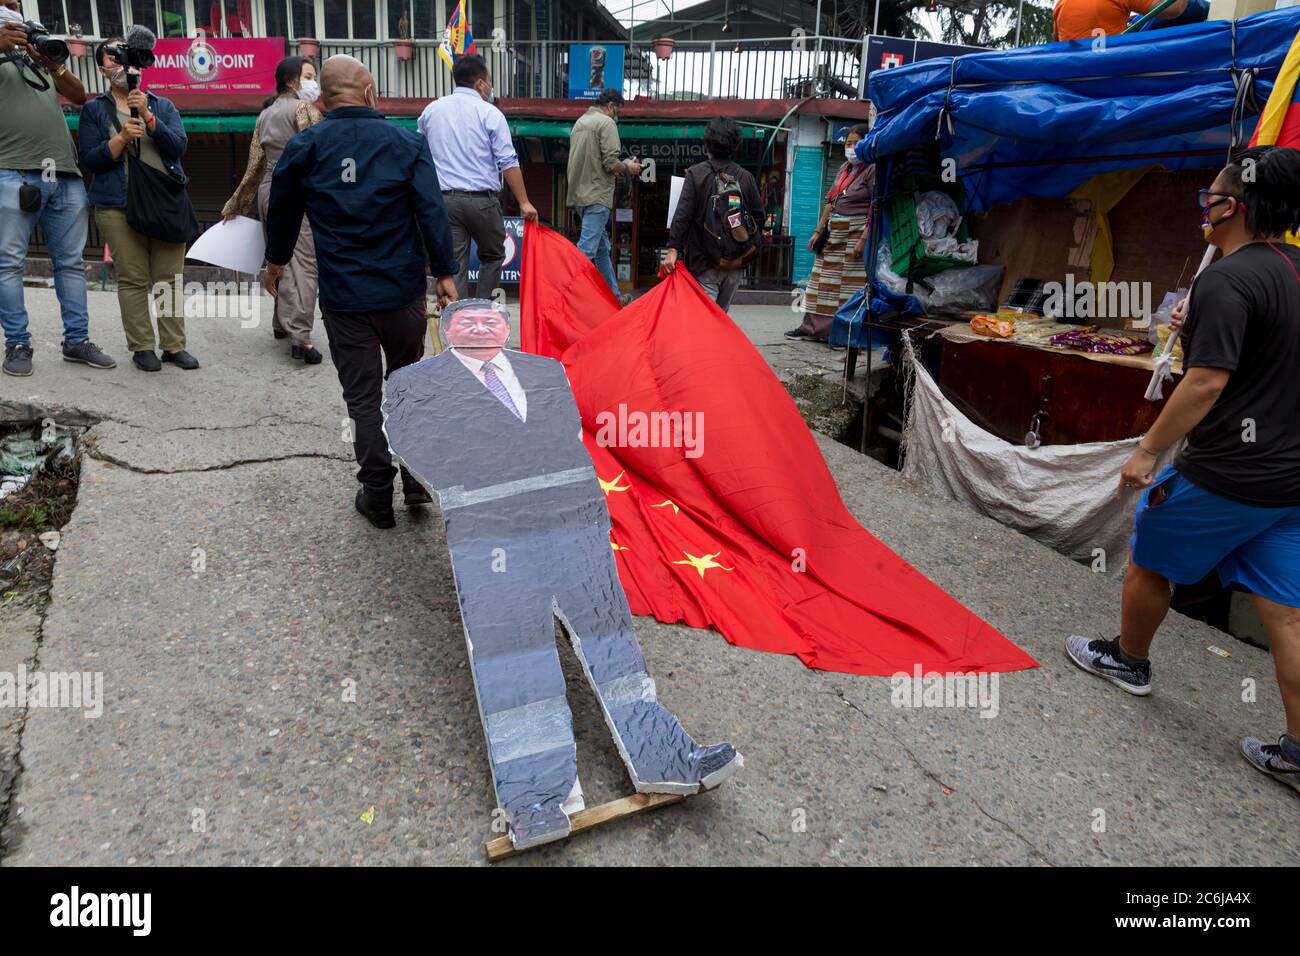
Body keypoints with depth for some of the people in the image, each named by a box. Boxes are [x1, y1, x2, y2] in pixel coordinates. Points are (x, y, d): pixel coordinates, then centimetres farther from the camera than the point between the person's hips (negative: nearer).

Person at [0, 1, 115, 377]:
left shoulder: (42, 56, 23)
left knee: (71, 262, 4)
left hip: (66, 176, 4)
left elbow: (79, 95, 14)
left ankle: (77, 340, 10)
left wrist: (52, 61, -2)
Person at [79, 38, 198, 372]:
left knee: (170, 278, 0)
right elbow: (91, 159, 1)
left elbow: (179, 146, -1)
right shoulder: (94, 110, 10)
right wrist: (122, 137, -13)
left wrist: (147, 116, -12)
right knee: (133, 279, -3)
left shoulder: (162, 105, 14)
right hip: (119, 207, -1)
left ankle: (174, 345, 6)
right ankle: (142, 347, 2)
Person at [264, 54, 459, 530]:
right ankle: (416, 481, 19)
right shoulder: (407, 143, -3)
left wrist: (275, 261, 30)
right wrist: (445, 273, 0)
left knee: (362, 396, 8)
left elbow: (282, 211, 14)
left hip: (343, 298, 0)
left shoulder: (303, 147, 2)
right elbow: (432, 211, -7)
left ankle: (377, 495, 12)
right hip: (403, 290, 0)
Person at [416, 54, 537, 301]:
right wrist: (524, 202, -3)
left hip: (444, 199, 3)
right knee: (492, 257, 15)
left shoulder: (431, 111, 11)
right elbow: (508, 163, -7)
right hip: (482, 199, -3)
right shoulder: (490, 113, -4)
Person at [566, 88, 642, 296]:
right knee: (586, 249, -13)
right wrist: (627, 167, 3)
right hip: (597, 196, -9)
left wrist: (616, 169, 20)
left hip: (578, 194, 9)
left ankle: (613, 295, 26)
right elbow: (611, 162, -16)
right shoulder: (606, 123, -9)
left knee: (602, 247, 17)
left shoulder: (580, 121, 17)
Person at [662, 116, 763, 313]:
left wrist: (673, 249, -15)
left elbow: (682, 214, -13)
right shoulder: (746, 177, 4)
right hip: (735, 262, 4)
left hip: (704, 261, -4)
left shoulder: (695, 173, -6)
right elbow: (759, 216, 4)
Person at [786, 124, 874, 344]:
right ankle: (811, 327, 17)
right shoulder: (844, 168, 16)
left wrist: (864, 239, -22)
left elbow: (875, 209, -14)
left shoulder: (872, 170, -7)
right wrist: (818, 231, 14)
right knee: (823, 281, 10)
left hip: (856, 234, -8)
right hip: (833, 234, 8)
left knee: (850, 284, -6)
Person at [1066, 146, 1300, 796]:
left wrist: (1147, 451, -17)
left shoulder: (1227, 279, -17)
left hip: (1223, 474, -8)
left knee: (1149, 562, 17)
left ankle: (1127, 661, 37)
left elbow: (1207, 382, -23)